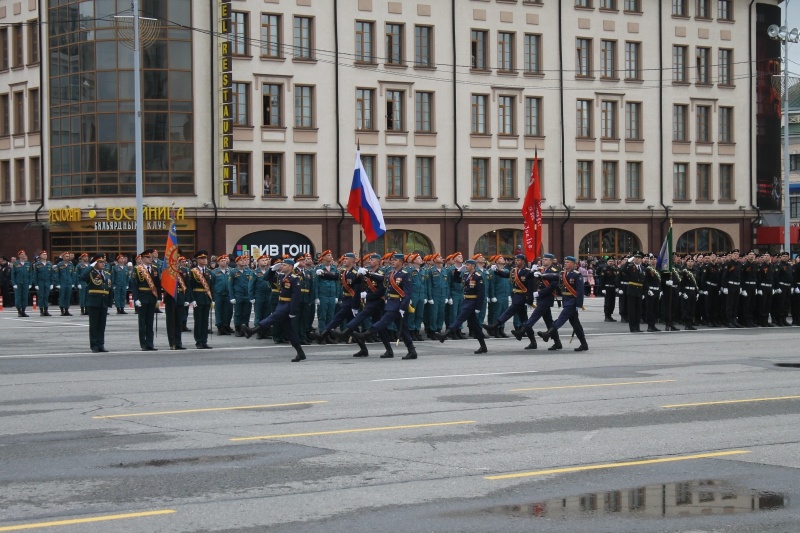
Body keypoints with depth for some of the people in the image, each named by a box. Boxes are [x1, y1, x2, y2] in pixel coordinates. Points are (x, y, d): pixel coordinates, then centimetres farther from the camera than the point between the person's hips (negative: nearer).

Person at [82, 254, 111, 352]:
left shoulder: (106, 275, 13)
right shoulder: (91, 273, -5)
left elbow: (109, 289, 16)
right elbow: (82, 278, -27)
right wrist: (91, 267, -23)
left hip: (104, 304, 5)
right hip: (93, 304, -5)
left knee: (102, 326, 8)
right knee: (94, 325, 0)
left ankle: (101, 345, 13)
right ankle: (94, 346, 3)